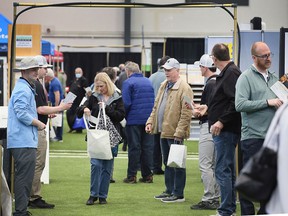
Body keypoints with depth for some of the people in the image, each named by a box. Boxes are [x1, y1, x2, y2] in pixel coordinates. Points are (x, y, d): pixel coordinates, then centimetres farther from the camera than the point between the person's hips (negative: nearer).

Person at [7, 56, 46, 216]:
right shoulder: (23, 89, -13)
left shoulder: (27, 88, 21)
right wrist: (38, 123, -10)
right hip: (24, 142, -11)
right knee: (24, 177, -10)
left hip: (25, 141, 11)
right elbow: (21, 113, -22)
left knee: (23, 177, 14)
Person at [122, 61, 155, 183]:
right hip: (148, 119, 5)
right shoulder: (148, 82, 13)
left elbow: (126, 103, -14)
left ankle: (132, 176, 1)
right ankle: (147, 175, 10)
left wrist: (124, 116, 0)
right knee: (147, 147, 8)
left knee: (134, 147, -1)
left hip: (134, 119, -5)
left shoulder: (128, 83, -6)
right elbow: (153, 101, 14)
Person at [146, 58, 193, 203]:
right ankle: (169, 191, 25)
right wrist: (150, 121, 8)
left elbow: (186, 113, -17)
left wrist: (179, 132, -20)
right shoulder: (164, 86, 14)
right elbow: (156, 106, 22)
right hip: (164, 131, 9)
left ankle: (178, 194, 4)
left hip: (175, 133, -9)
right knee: (167, 163, 16)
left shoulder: (184, 88, -13)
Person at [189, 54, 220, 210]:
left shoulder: (211, 84, -16)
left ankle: (208, 200, -8)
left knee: (205, 165, -8)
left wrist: (199, 113, -7)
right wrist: (198, 107, 19)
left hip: (209, 126, -10)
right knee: (214, 165, 14)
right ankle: (215, 198, 18)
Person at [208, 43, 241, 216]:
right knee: (228, 170, 15)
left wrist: (221, 121, -24)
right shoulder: (226, 73, 16)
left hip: (226, 130, -11)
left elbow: (236, 102, -24)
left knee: (223, 171, -9)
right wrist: (207, 108, 31)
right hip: (224, 130, 11)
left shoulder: (231, 73, -15)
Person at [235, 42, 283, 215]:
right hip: (253, 137, -6)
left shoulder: (273, 78, 15)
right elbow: (240, 104, -17)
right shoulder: (246, 77, -5)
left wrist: (283, 104, 4)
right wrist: (267, 102, -17)